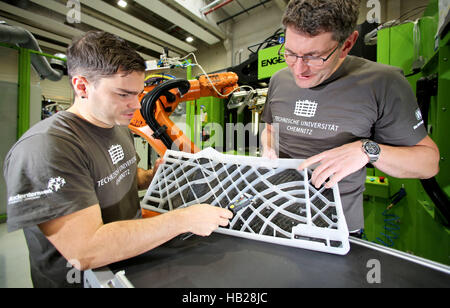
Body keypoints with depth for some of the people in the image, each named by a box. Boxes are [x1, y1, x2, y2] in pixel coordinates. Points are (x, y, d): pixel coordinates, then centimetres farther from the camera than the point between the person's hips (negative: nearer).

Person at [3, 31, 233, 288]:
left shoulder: (121, 129, 3)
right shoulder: (45, 147, -23)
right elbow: (84, 252, -28)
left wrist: (153, 175, -4)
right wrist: (184, 219, -29)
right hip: (84, 278, -6)